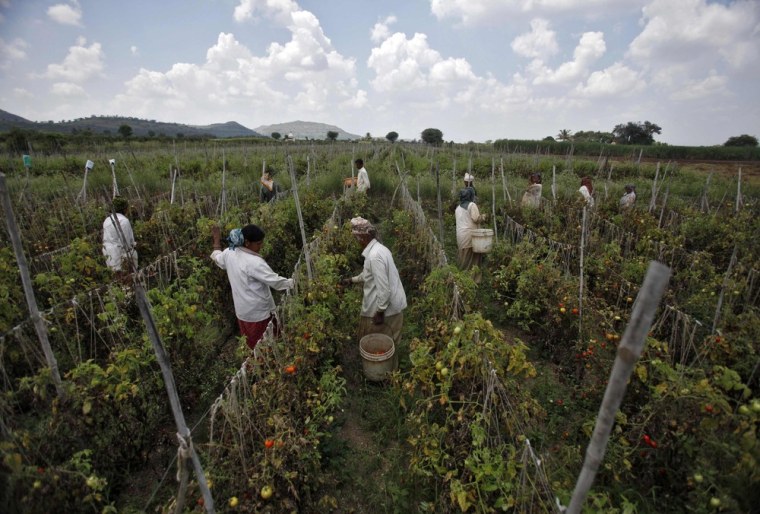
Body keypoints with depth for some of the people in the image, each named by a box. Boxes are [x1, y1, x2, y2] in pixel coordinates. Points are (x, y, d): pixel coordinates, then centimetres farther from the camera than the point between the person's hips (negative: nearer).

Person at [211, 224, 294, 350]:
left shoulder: (229, 253, -4)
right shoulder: (254, 263, -29)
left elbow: (217, 257, 19)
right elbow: (275, 281, -27)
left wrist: (217, 238, 33)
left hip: (242, 311, 8)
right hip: (259, 313, -7)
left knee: (252, 345, 26)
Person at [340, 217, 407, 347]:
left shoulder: (374, 256, -27)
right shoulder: (379, 248, 6)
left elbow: (383, 288, -28)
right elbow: (369, 274, 23)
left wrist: (380, 312, -21)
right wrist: (352, 280, 30)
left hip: (386, 308, -9)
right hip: (392, 304, 9)